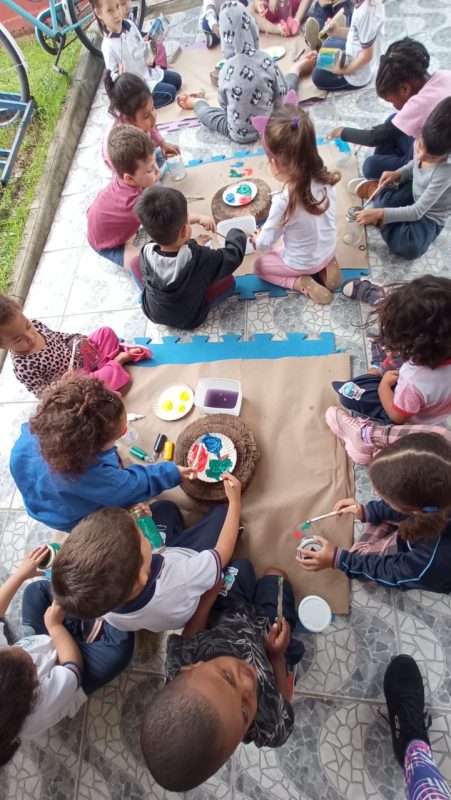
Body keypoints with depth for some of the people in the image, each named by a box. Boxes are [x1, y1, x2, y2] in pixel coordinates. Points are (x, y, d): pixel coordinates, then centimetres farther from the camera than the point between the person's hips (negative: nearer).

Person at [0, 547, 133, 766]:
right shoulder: (43, 703, -43)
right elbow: (74, 668, -26)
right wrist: (54, 624, -20)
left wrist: (20, 574, -19)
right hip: (68, 677, -5)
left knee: (37, 589, 3)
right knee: (119, 646, -29)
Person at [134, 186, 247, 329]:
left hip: (151, 311, 2)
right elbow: (234, 254, -15)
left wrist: (198, 218, 5)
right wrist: (237, 233, 6)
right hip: (189, 320, -2)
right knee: (228, 280, 5)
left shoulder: (146, 253, -24)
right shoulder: (200, 258, -34)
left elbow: (163, 225, -2)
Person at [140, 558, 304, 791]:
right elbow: (284, 701, -18)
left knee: (241, 564, 18)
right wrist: (277, 655, -26)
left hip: (221, 624, 2)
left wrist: (209, 596, -10)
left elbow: (188, 638, -15)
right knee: (273, 574, 18)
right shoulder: (270, 728, -41)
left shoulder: (179, 660, -39)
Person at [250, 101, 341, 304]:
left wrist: (255, 240, 3)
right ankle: (326, 266, 13)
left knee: (260, 265, 20)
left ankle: (302, 283, 2)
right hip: (328, 249, 5)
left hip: (302, 263, -5)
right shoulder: (325, 178, -17)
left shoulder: (284, 200, -34)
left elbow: (266, 241, -18)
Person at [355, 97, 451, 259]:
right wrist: (397, 174, -11)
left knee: (409, 248, -35)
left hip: (429, 216, -5)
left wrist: (380, 213, -38)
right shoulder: (425, 145, -17)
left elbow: (417, 212, -34)